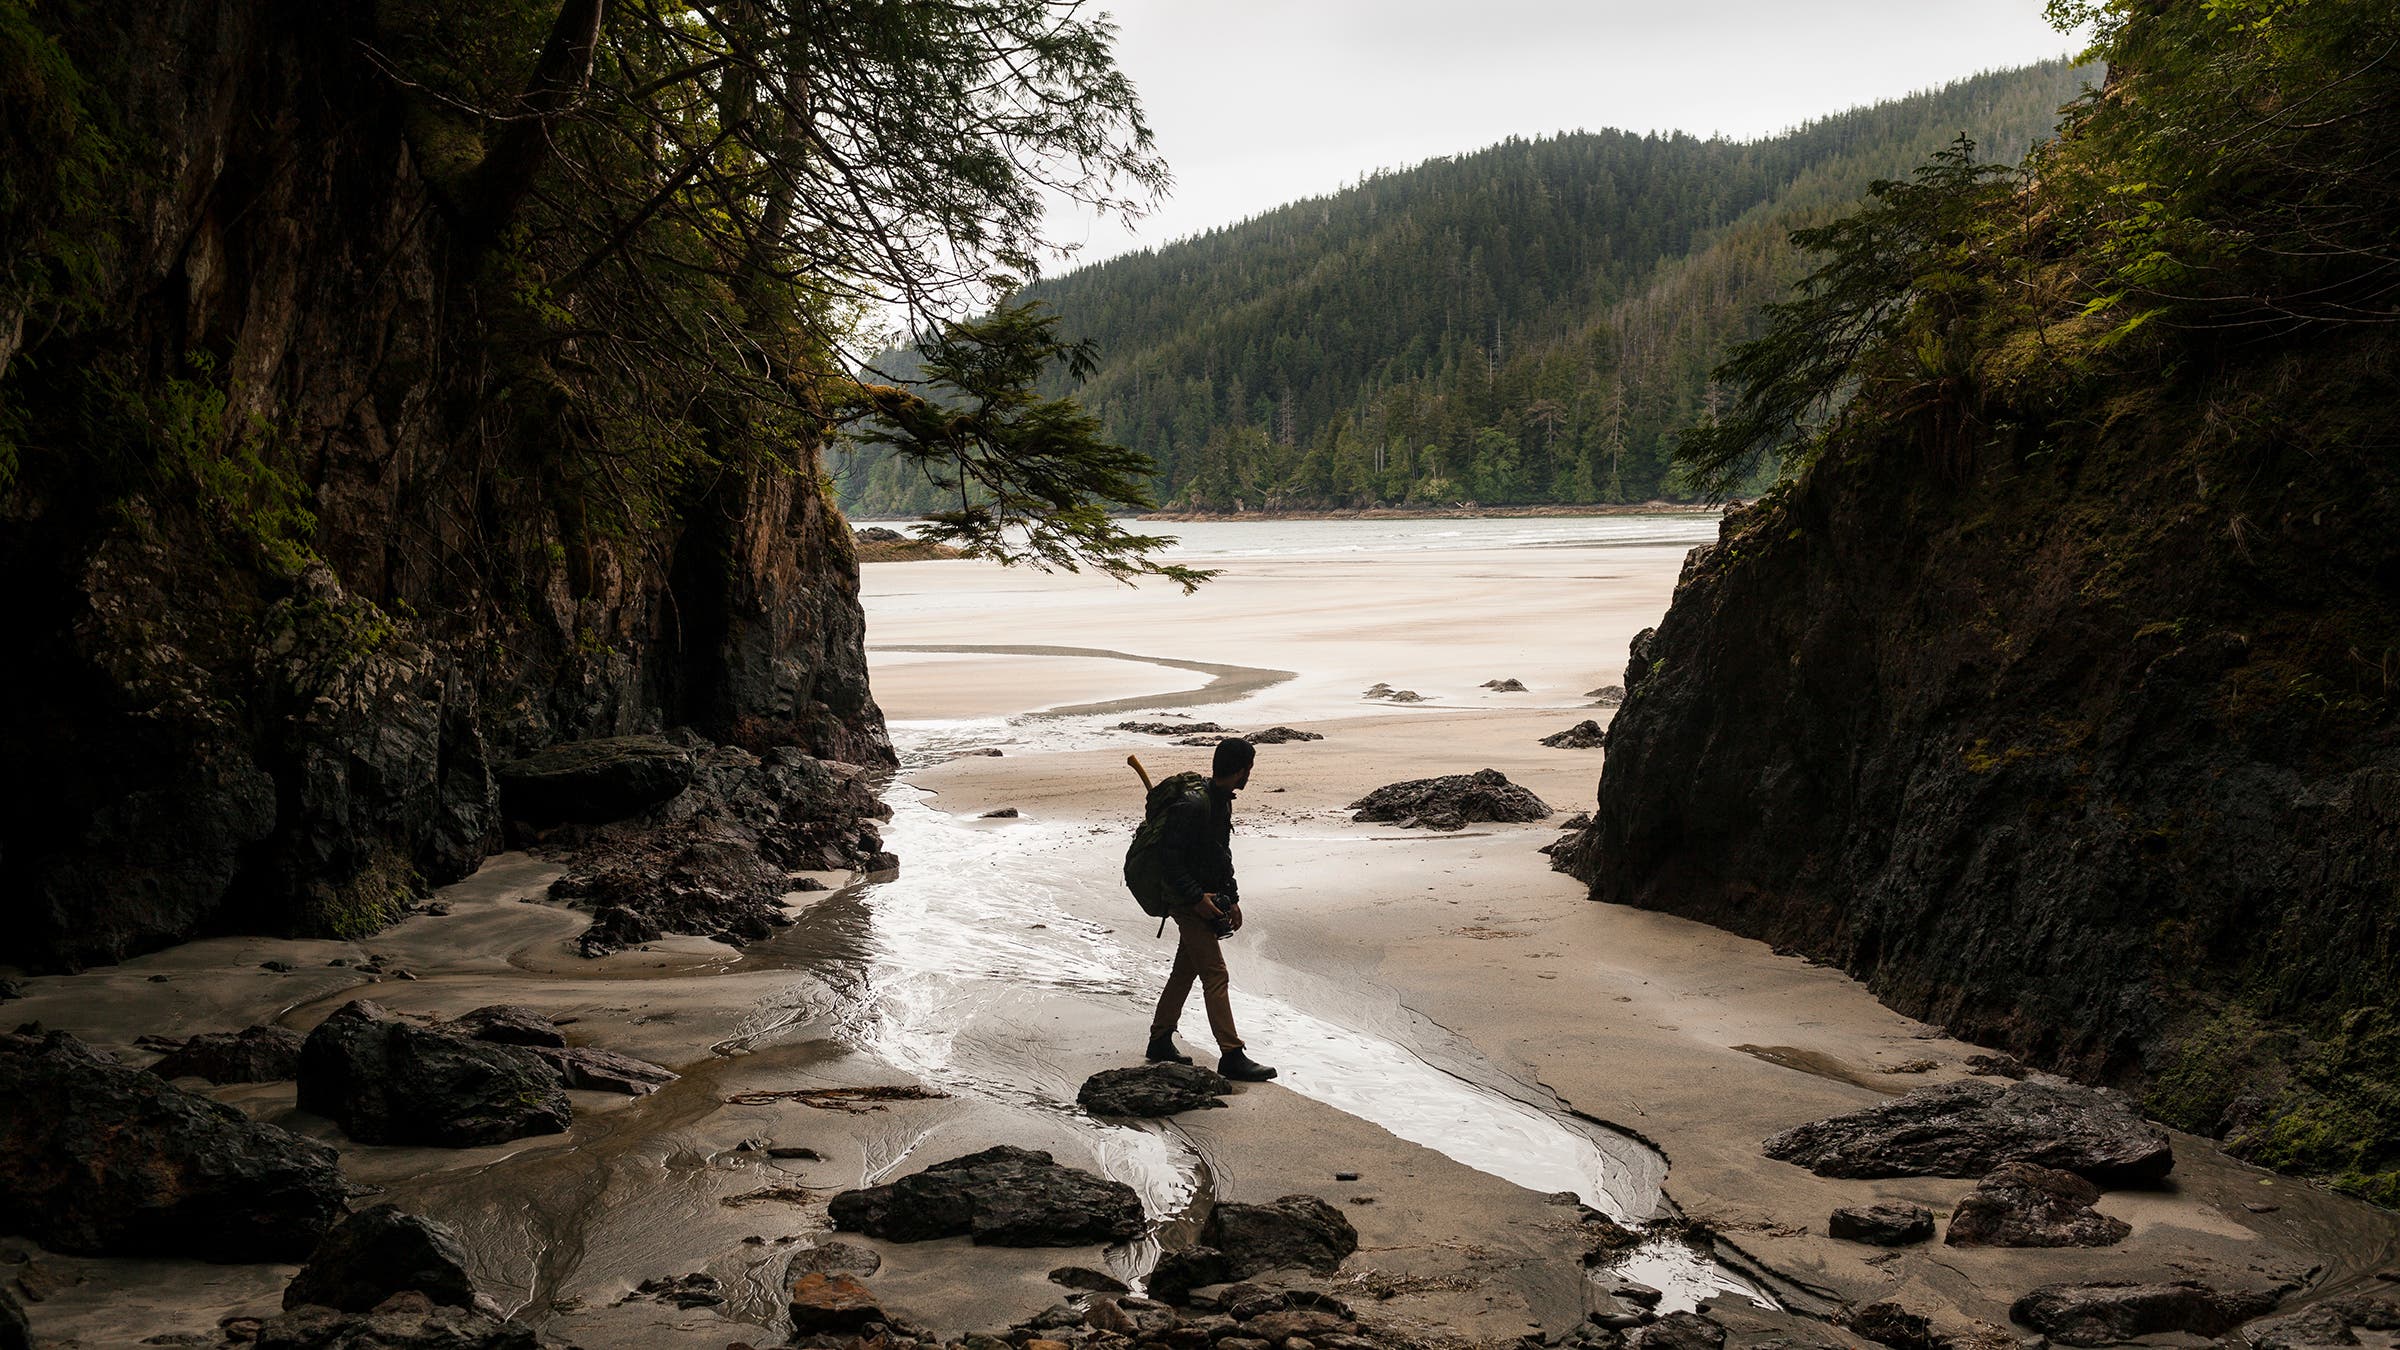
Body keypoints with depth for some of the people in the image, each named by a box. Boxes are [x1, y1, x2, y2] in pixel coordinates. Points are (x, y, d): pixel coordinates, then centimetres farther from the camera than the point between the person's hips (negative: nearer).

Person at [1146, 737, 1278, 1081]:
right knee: (1216, 977, -9)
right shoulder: (1192, 803, -22)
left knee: (1185, 971, 16)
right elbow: (1168, 856, -24)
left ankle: (1161, 1041, 28)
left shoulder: (1222, 800, 10)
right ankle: (1231, 1055, -7)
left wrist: (1231, 897, 17)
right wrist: (1197, 897, -23)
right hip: (1189, 901, -10)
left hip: (1207, 898, 10)